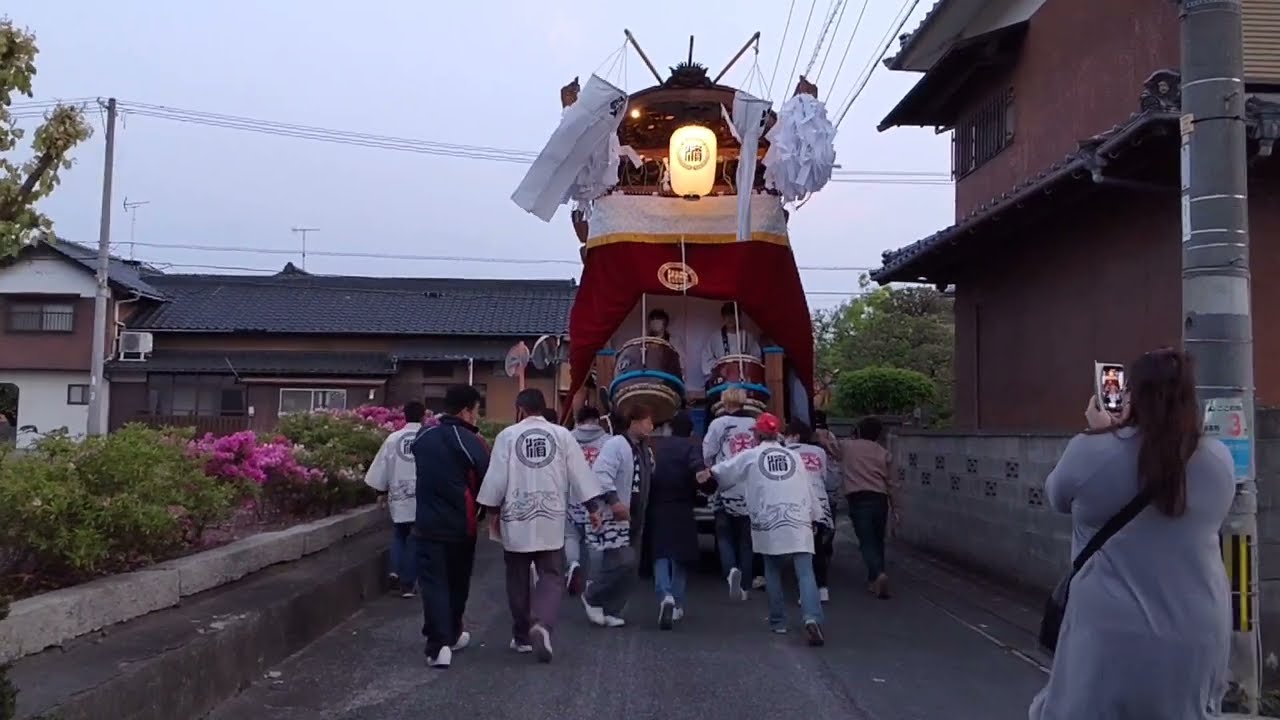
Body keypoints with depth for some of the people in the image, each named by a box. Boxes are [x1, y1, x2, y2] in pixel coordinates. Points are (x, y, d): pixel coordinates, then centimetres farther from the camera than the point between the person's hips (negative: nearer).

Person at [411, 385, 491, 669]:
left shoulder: (422, 437, 3)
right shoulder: (472, 442, -13)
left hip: (427, 523, 2)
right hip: (461, 526, -2)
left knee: (433, 582, 2)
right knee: (458, 582, 16)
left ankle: (438, 644, -9)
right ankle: (452, 635, 31)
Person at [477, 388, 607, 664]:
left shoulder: (507, 435, -3)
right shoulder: (562, 434, 1)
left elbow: (496, 477, -3)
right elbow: (580, 473, 1)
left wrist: (494, 511, 8)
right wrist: (593, 507, 8)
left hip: (516, 519, 0)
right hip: (551, 519, 0)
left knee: (518, 579, 14)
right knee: (551, 577, 5)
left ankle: (522, 636, 22)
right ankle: (541, 625, -19)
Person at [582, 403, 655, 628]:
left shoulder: (646, 451, 14)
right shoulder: (615, 444, -14)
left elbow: (649, 481, 22)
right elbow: (601, 474, -24)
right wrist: (613, 500, -30)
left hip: (635, 518, 9)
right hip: (614, 515, -9)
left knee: (630, 567, 9)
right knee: (623, 562, -15)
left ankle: (610, 610, 19)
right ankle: (592, 597, 7)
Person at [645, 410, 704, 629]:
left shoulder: (655, 445, 7)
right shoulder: (690, 447, -4)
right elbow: (699, 472, -23)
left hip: (656, 509, 2)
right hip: (681, 510, -2)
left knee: (660, 554, 7)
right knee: (680, 556, 13)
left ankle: (665, 596, -17)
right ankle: (677, 605, 17)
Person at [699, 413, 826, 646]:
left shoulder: (750, 456, 7)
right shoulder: (794, 455, 13)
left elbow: (723, 471, 18)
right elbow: (809, 487, 14)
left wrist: (708, 473, 38)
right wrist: (814, 515, 24)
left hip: (769, 524, -1)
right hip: (798, 523, 1)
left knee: (773, 572, 18)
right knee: (805, 573, -6)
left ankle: (778, 621, 20)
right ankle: (812, 618, -25)